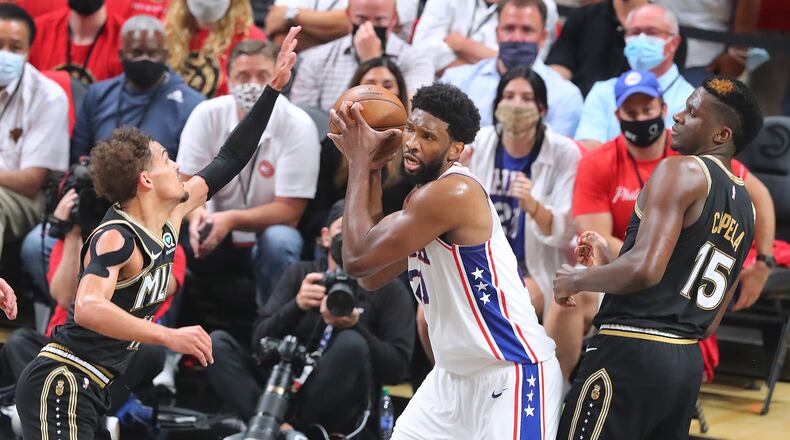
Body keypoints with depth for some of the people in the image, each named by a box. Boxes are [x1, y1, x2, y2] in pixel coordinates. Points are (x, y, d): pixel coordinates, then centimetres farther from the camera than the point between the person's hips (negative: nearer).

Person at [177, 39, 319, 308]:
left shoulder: (297, 126, -16)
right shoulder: (207, 115, -8)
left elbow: (289, 210, -16)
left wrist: (230, 220, -31)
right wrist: (195, 214, -32)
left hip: (267, 232, -2)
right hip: (214, 235, 2)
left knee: (279, 241, -35)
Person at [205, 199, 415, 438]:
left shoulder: (390, 290, 5)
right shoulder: (300, 274, 12)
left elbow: (397, 369, -6)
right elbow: (260, 343, 2)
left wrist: (354, 326, -21)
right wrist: (296, 306, -17)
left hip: (337, 407, -3)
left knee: (351, 344, -30)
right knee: (217, 342, -14)